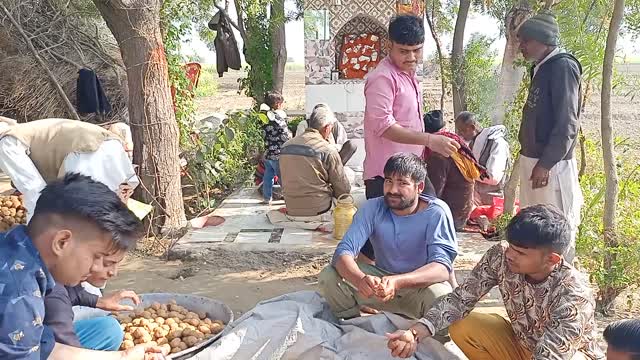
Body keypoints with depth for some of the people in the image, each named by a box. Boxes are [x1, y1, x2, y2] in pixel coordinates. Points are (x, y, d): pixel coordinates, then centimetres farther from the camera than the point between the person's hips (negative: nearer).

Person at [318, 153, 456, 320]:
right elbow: (344, 251, -21)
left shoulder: (436, 212, -19)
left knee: (441, 296, -36)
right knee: (328, 277, -19)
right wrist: (361, 279, -45)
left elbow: (442, 267, -29)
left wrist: (397, 282, -47)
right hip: (381, 279, 2)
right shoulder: (372, 208, -12)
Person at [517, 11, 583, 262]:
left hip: (551, 165, -9)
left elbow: (567, 124, -18)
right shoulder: (542, 69, 15)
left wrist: (546, 163, -20)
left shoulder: (562, 66, -12)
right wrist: (532, 160, 17)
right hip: (533, 159, 9)